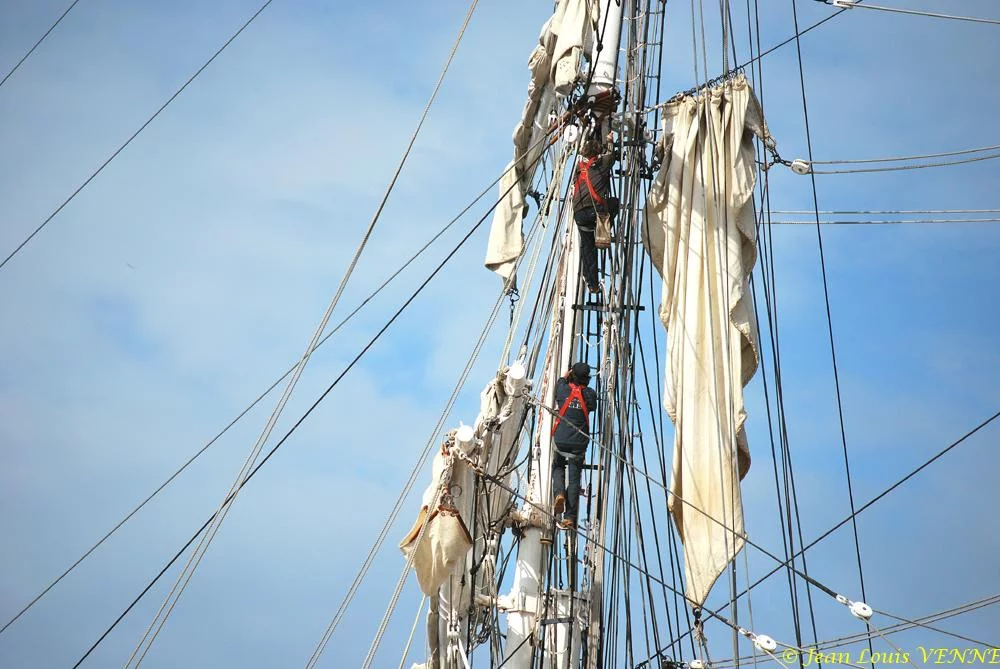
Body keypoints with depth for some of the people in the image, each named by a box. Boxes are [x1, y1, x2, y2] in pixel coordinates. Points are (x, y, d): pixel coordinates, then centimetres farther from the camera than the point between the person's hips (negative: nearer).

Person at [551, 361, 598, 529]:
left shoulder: (563, 389, -4)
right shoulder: (590, 394, -3)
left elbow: (559, 382, 19)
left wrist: (566, 375, 39)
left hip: (560, 440, 0)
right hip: (579, 442, 0)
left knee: (558, 467, 25)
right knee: (574, 478, 5)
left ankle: (559, 493, -3)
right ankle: (570, 517, 1)